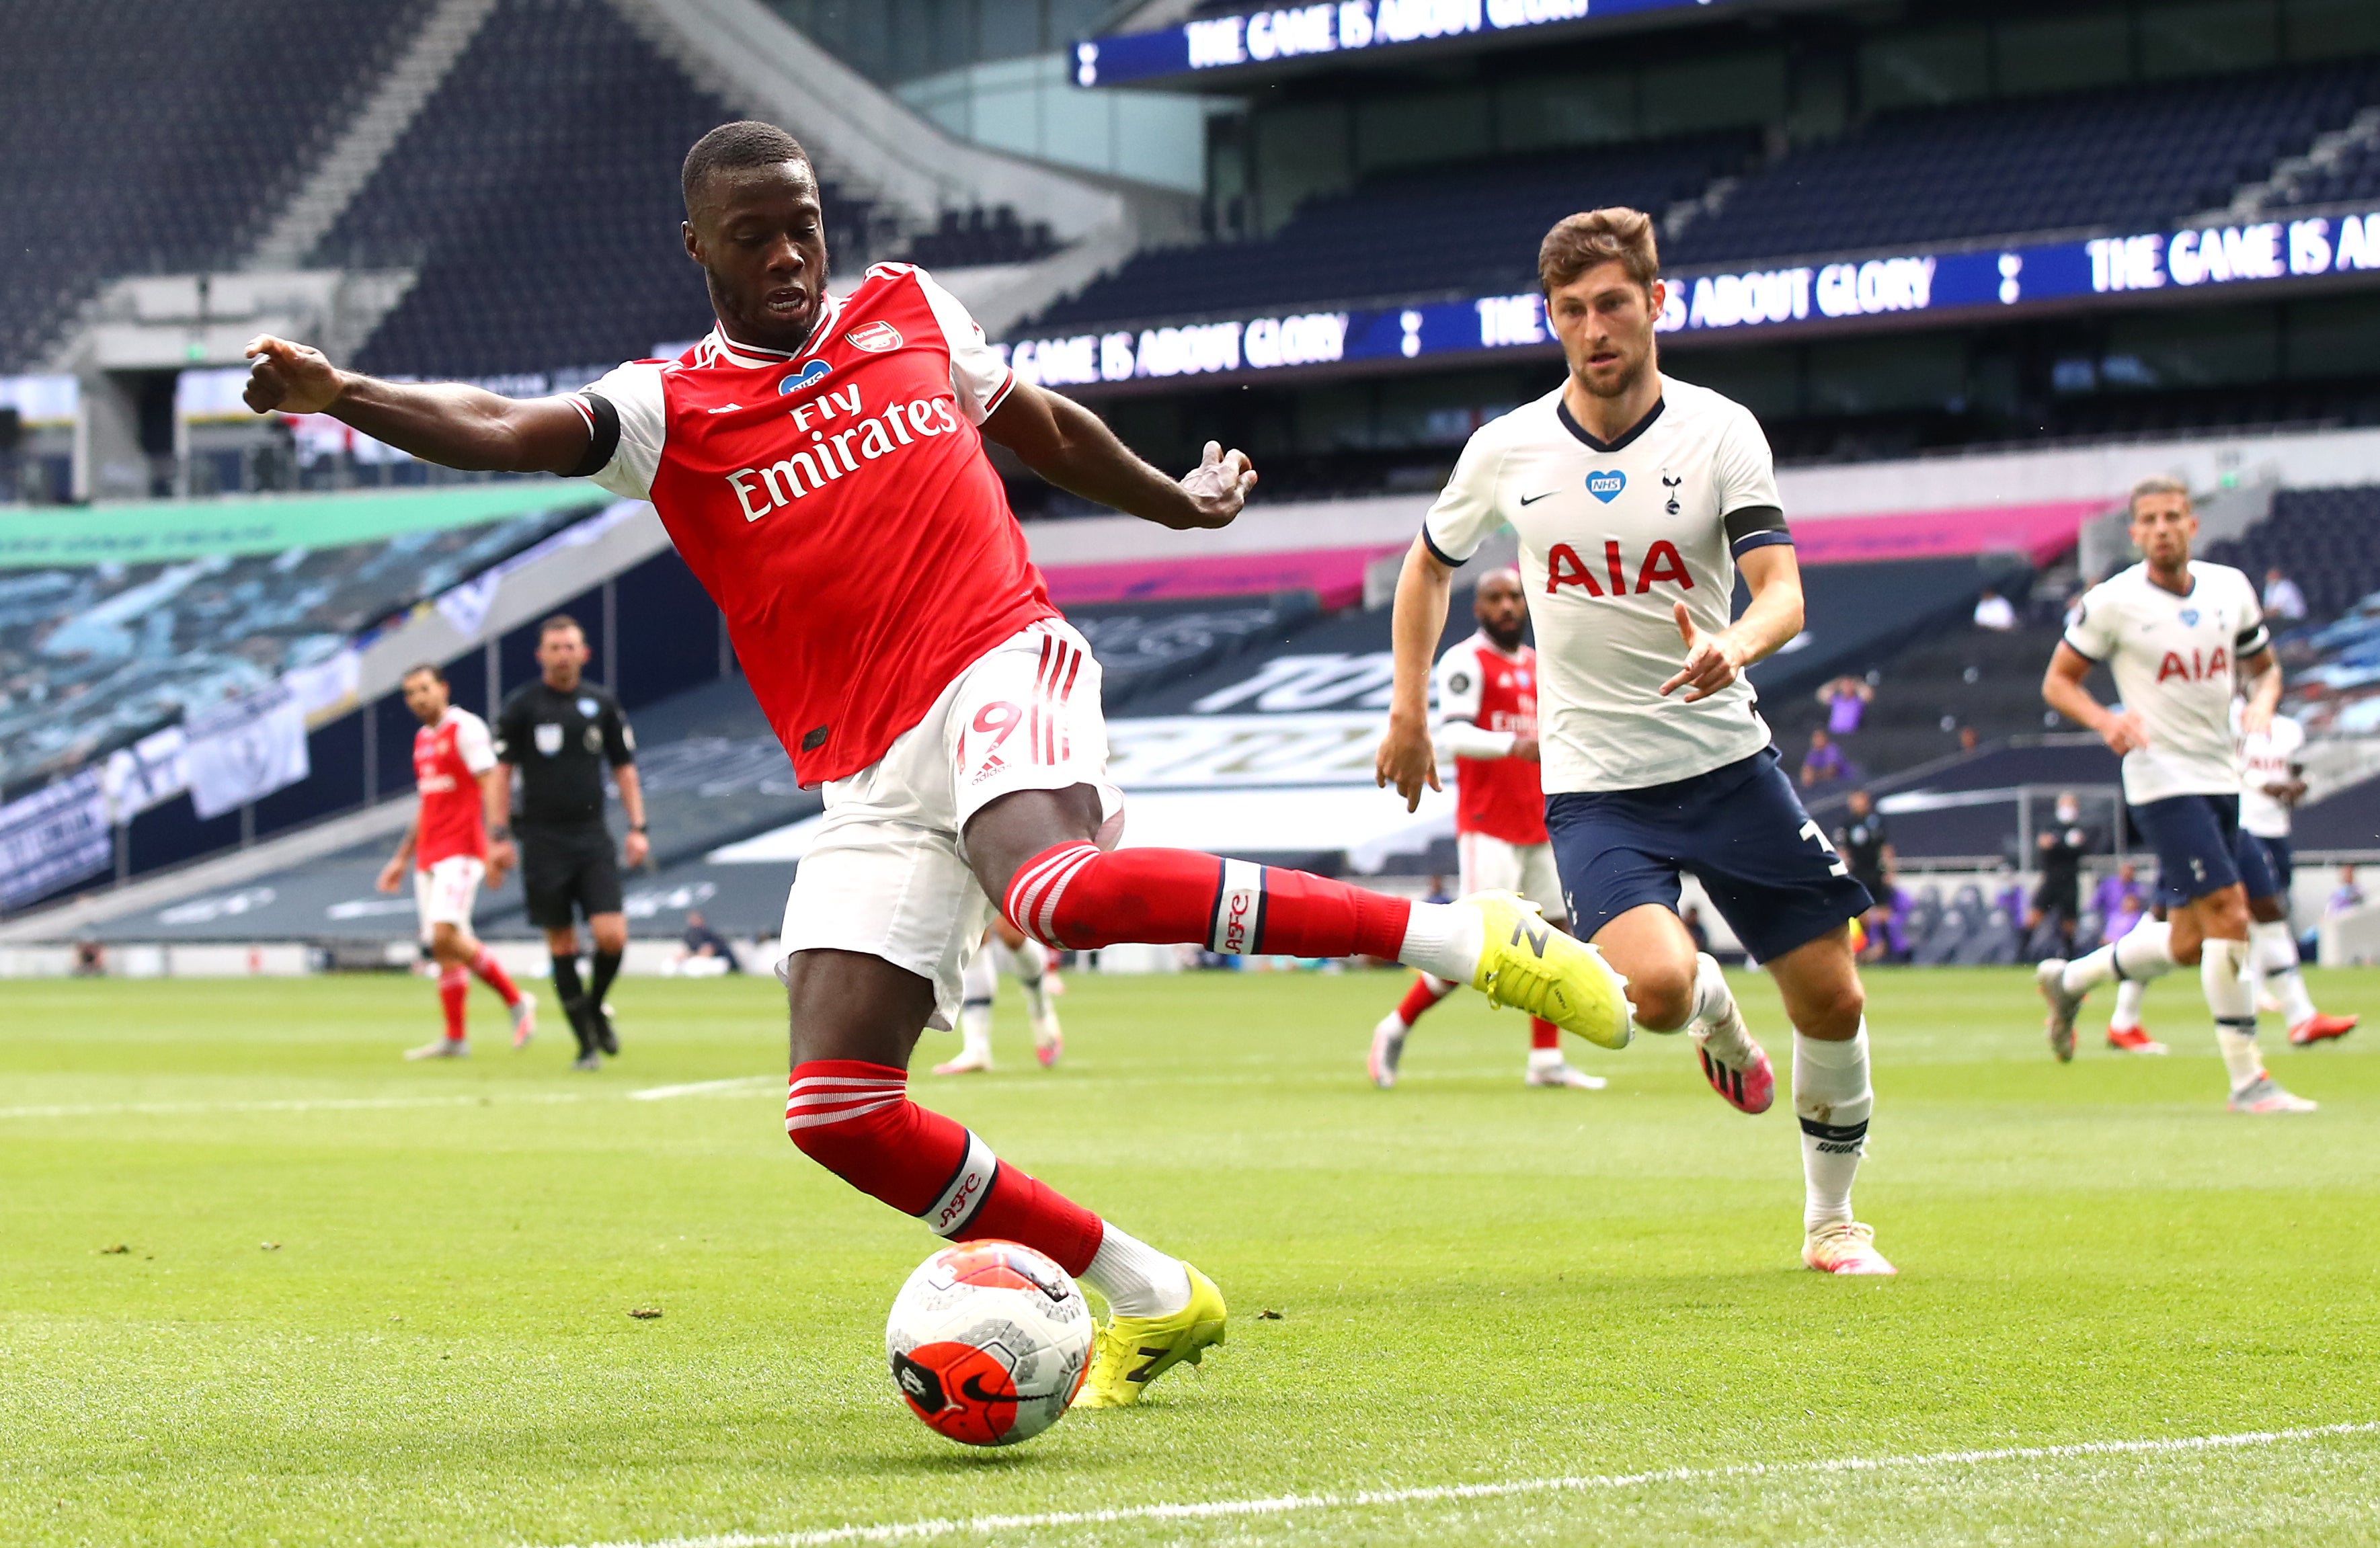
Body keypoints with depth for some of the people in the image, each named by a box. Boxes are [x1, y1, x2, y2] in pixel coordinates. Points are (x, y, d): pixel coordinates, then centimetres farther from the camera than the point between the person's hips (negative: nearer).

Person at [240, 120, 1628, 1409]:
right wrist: (339, 396, -31)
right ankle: (1152, 1302, 4)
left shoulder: (911, 315, 10)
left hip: (1000, 669, -2)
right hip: (871, 784, 2)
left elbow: (1042, 424, 29)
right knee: (837, 1110, -11)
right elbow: (503, 432, -14)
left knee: (1057, 888, -37)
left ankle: (1465, 936, -30)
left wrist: (1177, 503, 43)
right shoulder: (668, 411, 3)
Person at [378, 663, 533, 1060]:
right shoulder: (423, 739, 19)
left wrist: (498, 839, -25)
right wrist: (401, 859, 26)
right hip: (428, 856, 8)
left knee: (446, 934, -20)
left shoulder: (465, 728, -7)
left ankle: (516, 1001, -8)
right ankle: (455, 1038, 8)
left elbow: (490, 785, -14)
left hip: (461, 850, -8)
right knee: (441, 947, 5)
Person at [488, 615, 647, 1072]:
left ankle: (596, 1008, 16)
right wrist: (499, 836, -6)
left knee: (612, 935, -12)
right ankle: (586, 1042, 9)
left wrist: (637, 828, 5)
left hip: (593, 836, 2)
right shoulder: (522, 705, 0)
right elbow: (501, 772, 1)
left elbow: (624, 769, 14)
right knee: (562, 943, 0)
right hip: (543, 841, -2)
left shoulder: (602, 703, 8)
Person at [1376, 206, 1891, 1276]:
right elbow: (1430, 564, 17)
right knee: (1654, 989, -25)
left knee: (1831, 998, 0)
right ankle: (1713, 1010, 14)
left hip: (1725, 757, 1)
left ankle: (1830, 1219, 24)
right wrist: (1408, 711, 13)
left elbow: (1782, 589, -17)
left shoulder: (1719, 431, -7)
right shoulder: (1508, 449, -2)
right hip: (1594, 779, -1)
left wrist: (1733, 648, -39)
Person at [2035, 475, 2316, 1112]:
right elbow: (2057, 681, -1)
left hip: (2223, 778, 6)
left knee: (2189, 943, 11)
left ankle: (2068, 980, 34)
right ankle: (2246, 1080, -11)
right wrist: (2106, 721, -20)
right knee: (2228, 915, -17)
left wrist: (2262, 703, -5)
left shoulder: (2231, 587, 5)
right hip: (2164, 779, -6)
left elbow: (2264, 665, 18)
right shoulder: (2113, 602, -8)